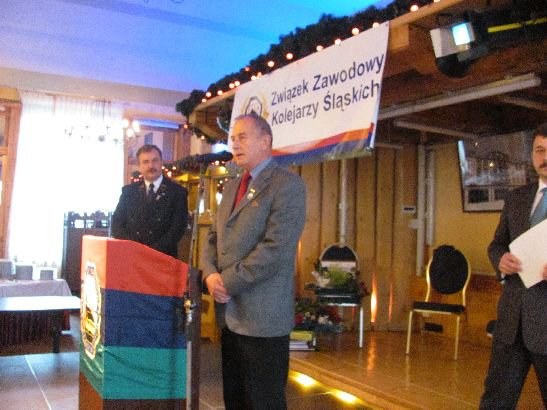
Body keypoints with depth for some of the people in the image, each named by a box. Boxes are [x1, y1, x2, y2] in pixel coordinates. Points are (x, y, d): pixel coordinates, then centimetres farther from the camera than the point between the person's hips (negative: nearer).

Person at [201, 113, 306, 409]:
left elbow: (276, 249, -20)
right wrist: (210, 275, -4)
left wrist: (228, 282, -15)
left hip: (263, 316, -8)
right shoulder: (231, 188, 16)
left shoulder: (287, 185, -11)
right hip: (230, 313, 8)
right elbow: (213, 238, 16)